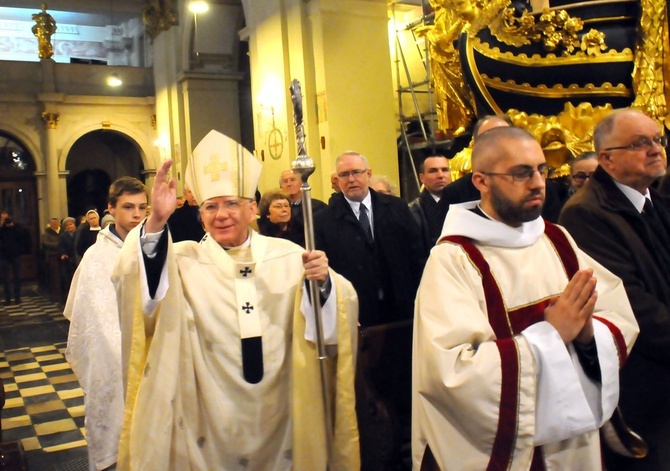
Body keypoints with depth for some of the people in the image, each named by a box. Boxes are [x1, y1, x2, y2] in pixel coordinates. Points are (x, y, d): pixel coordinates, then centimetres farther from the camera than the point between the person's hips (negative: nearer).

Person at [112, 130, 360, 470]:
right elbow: (142, 291, -23)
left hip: (280, 413, 1)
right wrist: (156, 222, -37)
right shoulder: (183, 259, -5)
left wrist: (323, 282, -26)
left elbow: (335, 317, -5)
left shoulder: (288, 256, -3)